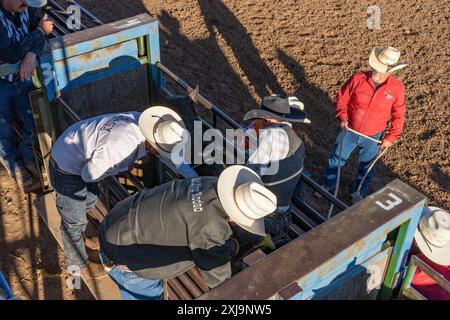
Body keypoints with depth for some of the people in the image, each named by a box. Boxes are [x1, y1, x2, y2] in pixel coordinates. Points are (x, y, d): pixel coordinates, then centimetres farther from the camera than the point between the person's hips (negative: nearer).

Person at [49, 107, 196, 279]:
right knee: (74, 219, 12)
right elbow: (89, 174, -24)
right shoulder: (121, 147, -40)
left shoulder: (144, 122, -17)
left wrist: (195, 178, -5)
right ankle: (77, 262, 38)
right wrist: (124, 166, -13)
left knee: (89, 200, 29)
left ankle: (78, 238, 56)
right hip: (66, 168, -8)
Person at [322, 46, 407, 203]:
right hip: (349, 131, 0)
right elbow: (342, 99, -5)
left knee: (366, 167, 19)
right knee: (337, 159, 18)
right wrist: (342, 117, -19)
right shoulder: (357, 79, -19)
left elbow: (398, 116, -5)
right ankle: (328, 184, 43)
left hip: (372, 137, 0)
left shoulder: (397, 88, -17)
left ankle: (358, 192, 44)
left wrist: (390, 138, -5)